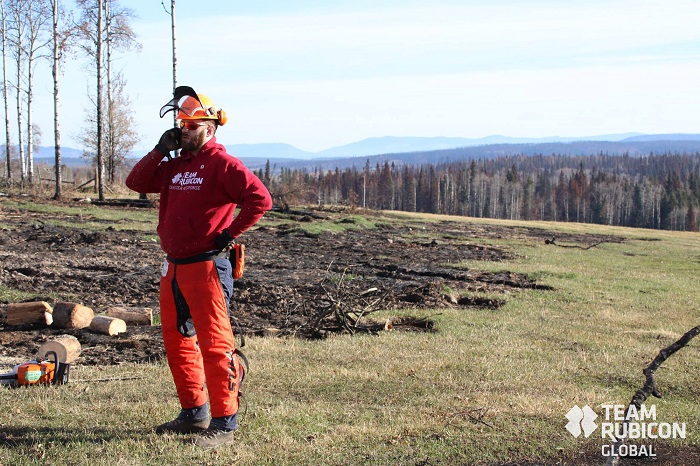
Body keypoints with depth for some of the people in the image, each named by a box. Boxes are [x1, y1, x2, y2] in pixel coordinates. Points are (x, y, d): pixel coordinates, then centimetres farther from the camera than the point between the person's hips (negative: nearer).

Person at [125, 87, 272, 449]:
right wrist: (160, 150, 5)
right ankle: (194, 414, 28)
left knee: (215, 344, -8)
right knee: (176, 341, 16)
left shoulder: (222, 164, -9)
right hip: (173, 268, 9)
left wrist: (230, 233, -14)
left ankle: (223, 423, -3)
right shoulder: (175, 165, 16)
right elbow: (136, 182, 14)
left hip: (206, 266, -9)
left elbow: (260, 198, -18)